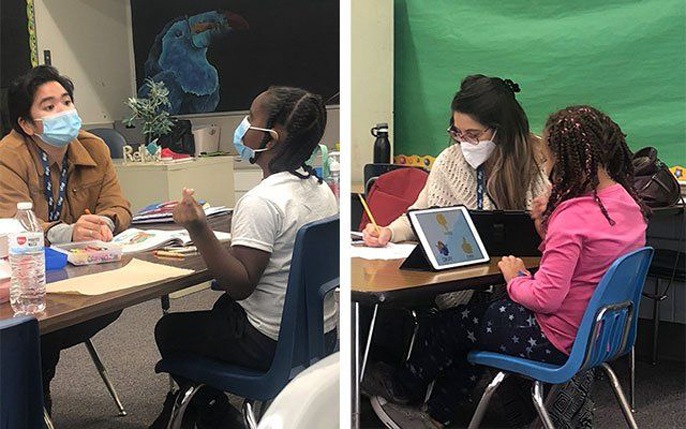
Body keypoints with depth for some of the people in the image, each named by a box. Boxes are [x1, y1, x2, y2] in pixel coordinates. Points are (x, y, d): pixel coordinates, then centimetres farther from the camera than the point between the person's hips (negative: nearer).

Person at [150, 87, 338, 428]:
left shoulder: (261, 202, -26)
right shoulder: (320, 189, 0)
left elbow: (240, 284, -27)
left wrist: (199, 230, -34)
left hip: (271, 344, -8)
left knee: (168, 330, 14)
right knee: (221, 308, 31)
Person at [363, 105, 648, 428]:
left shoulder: (574, 216, -30)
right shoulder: (627, 200, 0)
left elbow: (546, 298, -28)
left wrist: (515, 279, -9)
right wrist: (547, 227, 0)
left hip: (557, 340, -9)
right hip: (598, 330, 9)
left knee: (449, 325, 11)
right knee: (480, 313, 23)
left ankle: (402, 387, 40)